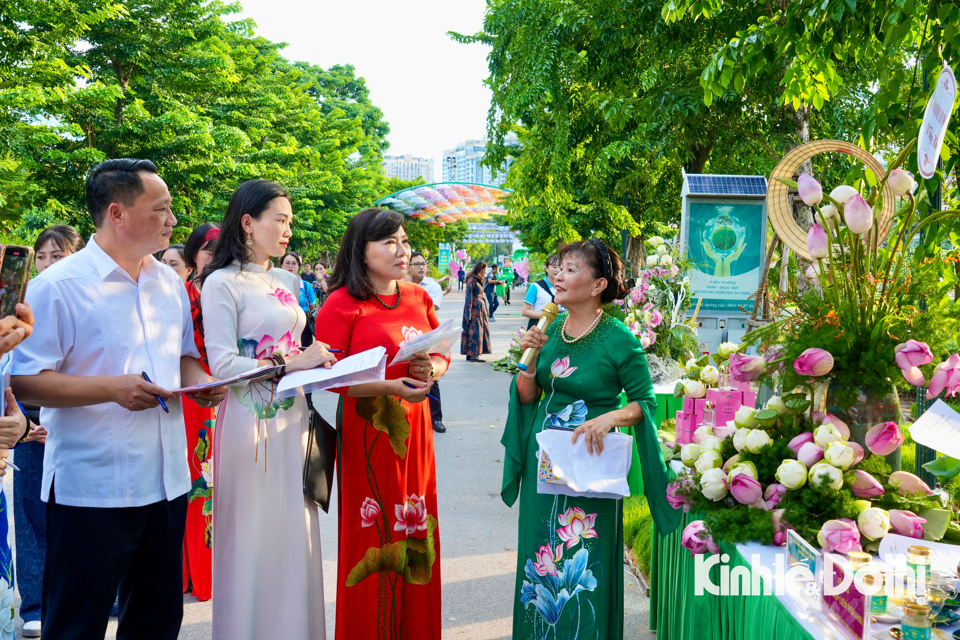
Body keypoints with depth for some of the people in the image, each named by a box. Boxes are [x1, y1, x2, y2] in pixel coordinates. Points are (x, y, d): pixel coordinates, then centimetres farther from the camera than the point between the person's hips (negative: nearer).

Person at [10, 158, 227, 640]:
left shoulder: (171, 283, 11)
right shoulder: (58, 286, -10)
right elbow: (26, 382, -14)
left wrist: (201, 382, 0)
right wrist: (113, 389, -24)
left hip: (166, 481, 7)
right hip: (90, 488, -6)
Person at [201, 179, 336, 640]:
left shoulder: (288, 282, 14)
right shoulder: (222, 283, -7)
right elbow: (221, 363, -15)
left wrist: (318, 360, 2)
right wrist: (289, 363, -19)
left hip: (294, 415, 7)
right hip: (250, 417, -7)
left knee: (294, 532, 10)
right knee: (253, 535, 0)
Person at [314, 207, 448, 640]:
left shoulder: (419, 299, 10)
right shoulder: (342, 304, -8)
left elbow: (442, 354, 18)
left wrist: (432, 369, -6)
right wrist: (390, 387, -22)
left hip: (413, 426, 6)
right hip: (366, 430, -5)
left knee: (415, 536, 10)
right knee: (373, 538, 1)